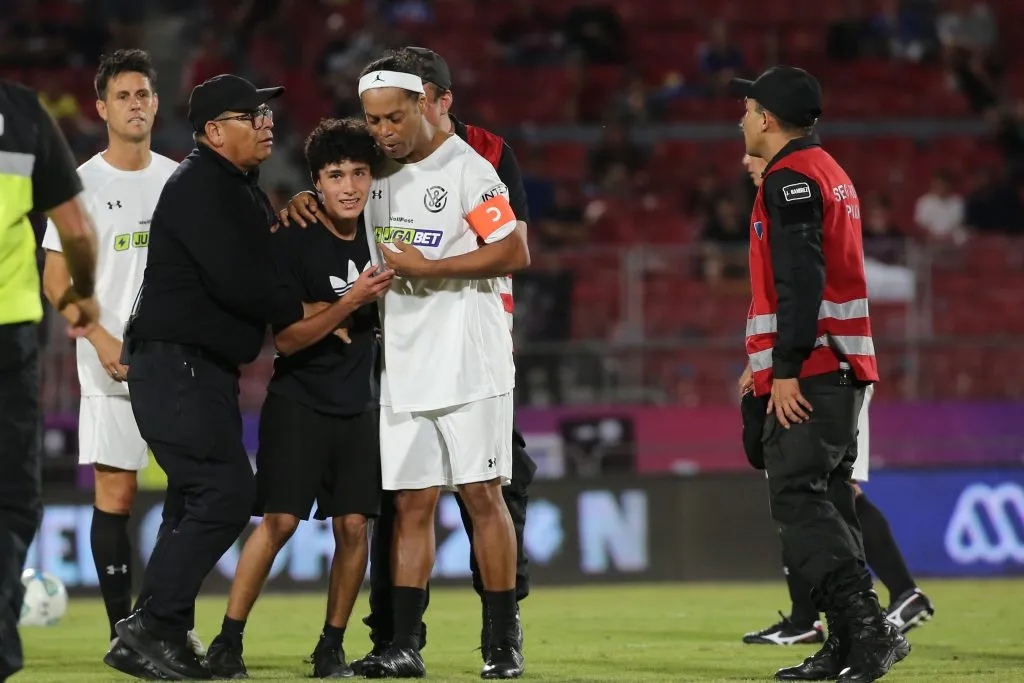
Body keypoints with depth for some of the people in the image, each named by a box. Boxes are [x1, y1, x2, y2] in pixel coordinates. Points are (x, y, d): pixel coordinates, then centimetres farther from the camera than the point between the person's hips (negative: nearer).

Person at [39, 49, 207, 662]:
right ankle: (123, 629, 1)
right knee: (116, 494, -4)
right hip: (113, 367, -4)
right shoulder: (82, 184, -1)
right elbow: (56, 281, -3)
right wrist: (103, 341, -14)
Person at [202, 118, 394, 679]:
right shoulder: (294, 242, -12)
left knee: (353, 524, -2)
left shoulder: (375, 235, 4)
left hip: (358, 407, 4)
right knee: (279, 521, -12)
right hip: (297, 402, -4)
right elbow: (285, 339, -15)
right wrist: (350, 302, -23)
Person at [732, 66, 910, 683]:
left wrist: (786, 370, -21)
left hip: (809, 375, -10)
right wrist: (764, 361, 26)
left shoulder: (791, 179, -11)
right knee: (827, 500, 9)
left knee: (797, 497, -14)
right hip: (843, 369, 10)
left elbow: (800, 281, -20)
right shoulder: (829, 173, 21)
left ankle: (869, 628, -23)